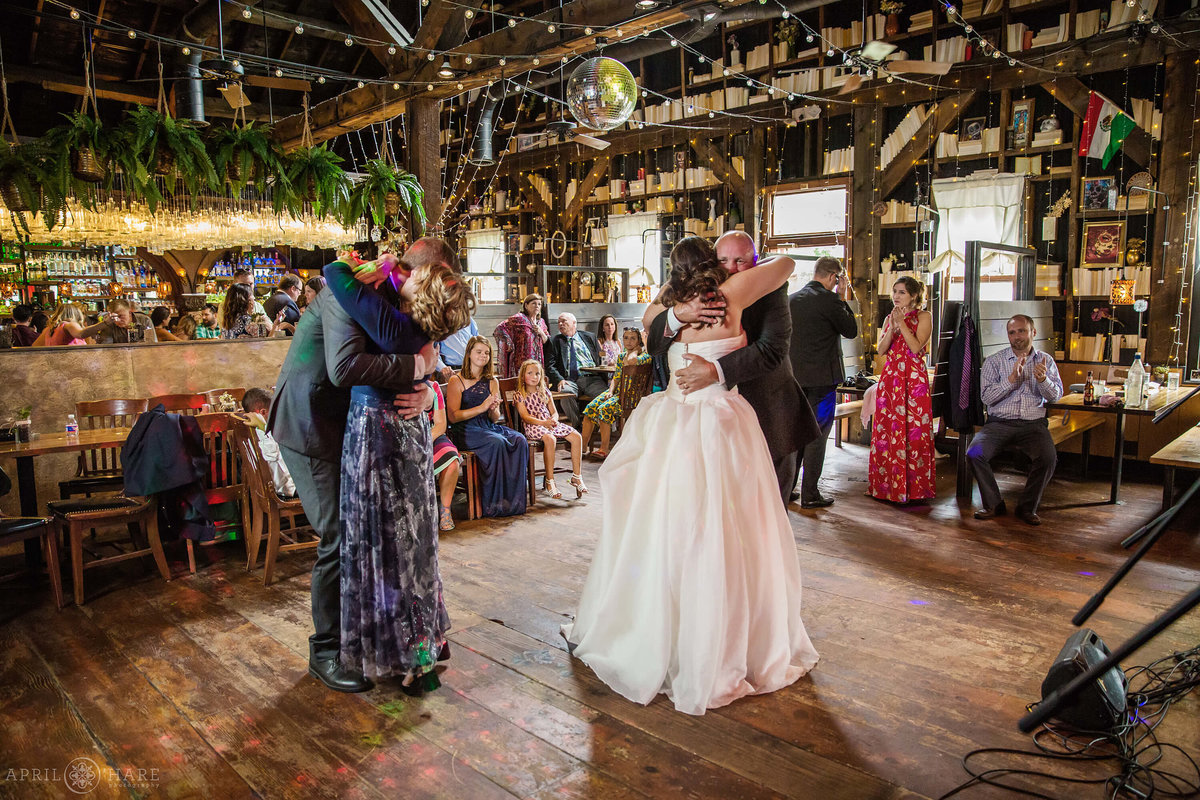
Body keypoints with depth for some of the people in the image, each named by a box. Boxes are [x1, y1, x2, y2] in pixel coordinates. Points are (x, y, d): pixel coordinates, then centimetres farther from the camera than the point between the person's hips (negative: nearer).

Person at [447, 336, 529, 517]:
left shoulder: (492, 381, 16)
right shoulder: (457, 381, 0)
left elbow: (495, 418, 14)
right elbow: (453, 416, -9)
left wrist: (494, 409, -11)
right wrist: (482, 407, -15)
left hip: (488, 427, 5)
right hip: (465, 431, -5)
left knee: (520, 440, -23)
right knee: (497, 442, -33)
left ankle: (514, 500, -20)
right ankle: (494, 503, -25)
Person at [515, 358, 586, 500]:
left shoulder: (545, 392, 16)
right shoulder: (520, 395, 0)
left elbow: (554, 412, 14)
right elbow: (525, 417, -10)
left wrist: (553, 419, -11)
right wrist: (543, 422, -25)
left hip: (550, 423, 6)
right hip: (533, 426, -6)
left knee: (577, 437, -13)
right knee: (550, 438, -37)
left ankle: (576, 476, -6)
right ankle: (549, 480, -30)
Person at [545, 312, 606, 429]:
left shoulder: (589, 336, 22)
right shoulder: (555, 341, 18)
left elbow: (601, 358, 20)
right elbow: (550, 365, 8)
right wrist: (559, 379, -12)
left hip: (593, 379, 1)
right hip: (570, 380, -1)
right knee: (566, 393, -35)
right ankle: (576, 424, -12)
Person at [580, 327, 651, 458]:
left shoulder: (645, 355, -6)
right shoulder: (621, 356, 17)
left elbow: (631, 361, -28)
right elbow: (616, 378, 16)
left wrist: (635, 349, -8)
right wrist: (610, 391, -4)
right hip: (617, 390, 7)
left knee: (604, 408, -29)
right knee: (591, 407, -15)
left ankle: (604, 450, -23)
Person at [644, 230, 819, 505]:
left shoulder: (770, 291, -12)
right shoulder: (700, 296, -4)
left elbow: (773, 349, -26)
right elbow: (653, 344, -10)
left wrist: (716, 371, -37)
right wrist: (678, 314, -31)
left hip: (770, 417, -2)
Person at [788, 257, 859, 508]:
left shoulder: (792, 299, 8)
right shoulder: (829, 299, -13)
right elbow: (851, 330, -3)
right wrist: (843, 298, 2)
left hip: (795, 375, 6)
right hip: (822, 376, -6)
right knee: (817, 434, 1)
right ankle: (809, 494, 6)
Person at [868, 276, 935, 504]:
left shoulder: (923, 317, 0)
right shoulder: (889, 318, 16)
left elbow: (916, 347, -12)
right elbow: (881, 349, 5)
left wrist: (902, 323, -13)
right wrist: (892, 327, -8)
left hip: (914, 379, -5)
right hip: (890, 378, 5)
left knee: (914, 431, -4)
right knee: (886, 430, 3)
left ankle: (913, 487, 3)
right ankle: (887, 484, 12)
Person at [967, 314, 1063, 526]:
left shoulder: (1046, 361, 13)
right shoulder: (993, 361, 5)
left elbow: (1056, 395, 2)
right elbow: (987, 397, -5)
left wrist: (1043, 379, -18)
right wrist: (1012, 379, -17)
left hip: (1033, 424, 1)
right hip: (999, 423, 0)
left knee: (1049, 457, -28)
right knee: (974, 453, -25)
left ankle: (1028, 507, -6)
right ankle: (993, 504, -4)